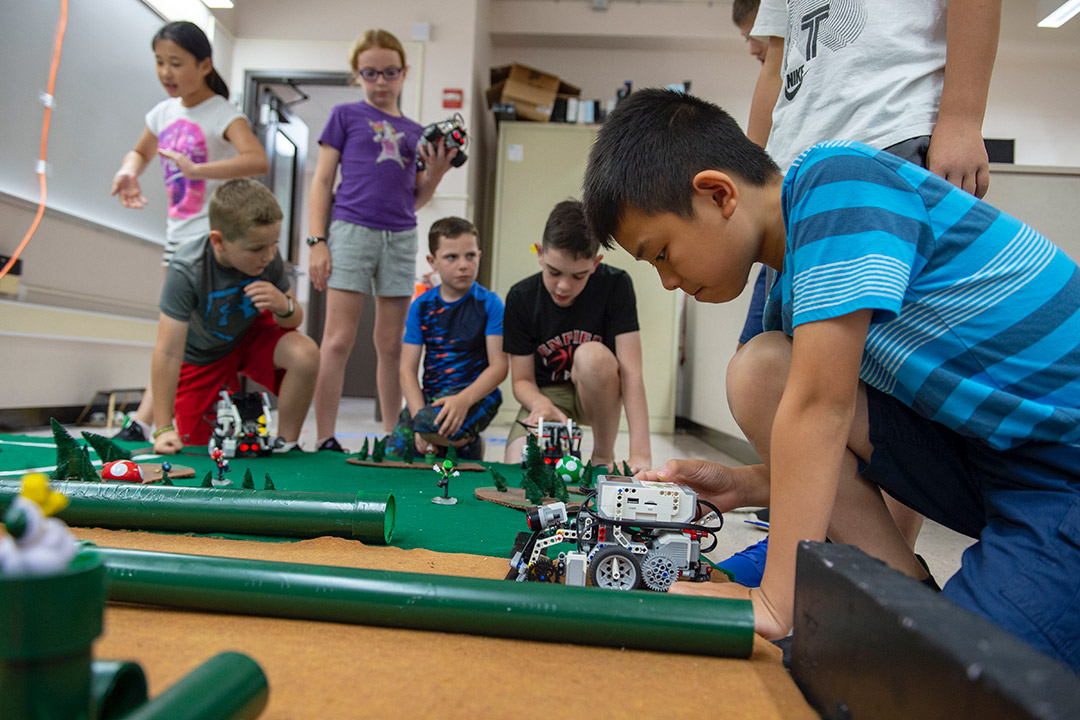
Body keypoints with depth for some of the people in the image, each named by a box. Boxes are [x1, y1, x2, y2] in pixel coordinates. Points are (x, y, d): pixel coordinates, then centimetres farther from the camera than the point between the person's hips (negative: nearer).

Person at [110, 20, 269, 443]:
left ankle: (140, 425, -13)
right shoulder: (164, 113, 11)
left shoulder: (222, 114, -10)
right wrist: (127, 172, 6)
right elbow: (141, 152, 29)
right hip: (177, 234, 9)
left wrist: (197, 169, -37)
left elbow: (257, 161, -28)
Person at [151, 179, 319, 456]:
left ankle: (285, 444, -11)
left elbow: (294, 320, -10)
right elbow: (168, 353, -32)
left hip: (250, 334, 2)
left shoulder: (267, 257, -25)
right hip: (200, 355, -2)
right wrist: (164, 429, -30)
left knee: (306, 354, -30)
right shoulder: (186, 271, -35)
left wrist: (284, 307, -36)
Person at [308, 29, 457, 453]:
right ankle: (325, 440, -2)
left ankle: (392, 436, 16)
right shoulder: (345, 116, 8)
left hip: (400, 239, 3)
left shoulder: (415, 132, 17)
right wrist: (317, 241, -6)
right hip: (352, 231, -3)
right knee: (338, 340, -8)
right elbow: (322, 181, 4)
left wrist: (437, 172, -2)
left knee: (391, 345, 7)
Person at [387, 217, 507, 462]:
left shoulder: (489, 303, -3)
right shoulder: (421, 306, 6)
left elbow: (499, 366, -9)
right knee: (393, 455, -14)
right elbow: (407, 369, 2)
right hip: (430, 394, 4)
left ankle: (467, 444, -2)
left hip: (476, 394, -4)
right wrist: (418, 414, -15)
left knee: (430, 423, -34)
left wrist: (463, 399, -26)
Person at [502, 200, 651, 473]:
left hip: (599, 395, 0)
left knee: (592, 355, -35)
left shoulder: (615, 286, -18)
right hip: (547, 395, 1)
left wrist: (640, 454, -33)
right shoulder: (521, 298, -11)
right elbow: (522, 379, -7)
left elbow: (631, 371, -23)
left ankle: (604, 456, -12)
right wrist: (539, 403, -33)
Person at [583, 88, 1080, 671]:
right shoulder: (791, 292, 6)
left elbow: (821, 405, -25)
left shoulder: (837, 178, -18)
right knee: (758, 372, -4)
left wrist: (773, 603, -22)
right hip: (992, 453, 9)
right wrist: (743, 484, 0)